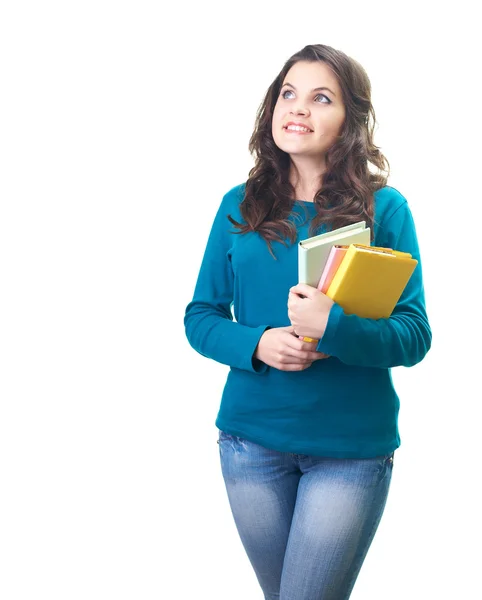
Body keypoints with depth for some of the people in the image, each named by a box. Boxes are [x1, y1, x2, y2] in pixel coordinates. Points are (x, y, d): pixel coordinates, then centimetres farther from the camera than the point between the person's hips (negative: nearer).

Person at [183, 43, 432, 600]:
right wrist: (256, 344, -15)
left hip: (351, 446, -3)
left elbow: (415, 335, -8)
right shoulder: (240, 205, 3)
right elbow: (201, 317, 5)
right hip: (252, 438, 3)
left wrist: (334, 327, -26)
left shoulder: (384, 208, -5)